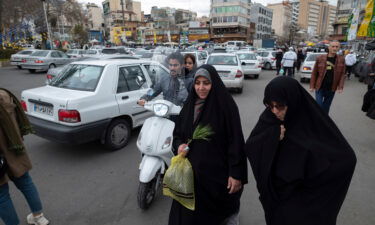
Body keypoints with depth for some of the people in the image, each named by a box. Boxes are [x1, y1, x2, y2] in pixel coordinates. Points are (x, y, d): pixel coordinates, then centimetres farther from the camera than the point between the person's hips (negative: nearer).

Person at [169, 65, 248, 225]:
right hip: (192, 170, 5)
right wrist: (180, 145, -10)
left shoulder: (226, 105, -13)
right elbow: (177, 133, 11)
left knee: (226, 211, 16)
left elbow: (236, 141, -14)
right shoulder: (190, 105, 3)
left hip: (218, 170, -4)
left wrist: (236, 173, -16)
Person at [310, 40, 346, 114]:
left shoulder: (341, 59, 1)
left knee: (326, 107, 14)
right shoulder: (320, 58, -5)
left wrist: (340, 87, -8)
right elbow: (314, 73, -2)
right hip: (319, 88, -2)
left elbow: (342, 74, 1)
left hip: (331, 89, 2)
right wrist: (312, 86, -4)